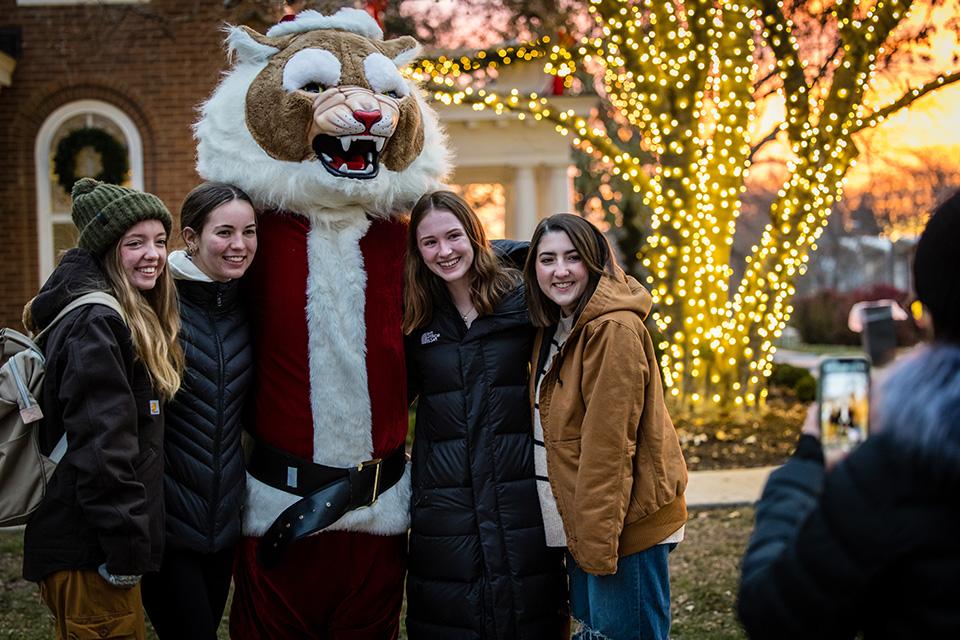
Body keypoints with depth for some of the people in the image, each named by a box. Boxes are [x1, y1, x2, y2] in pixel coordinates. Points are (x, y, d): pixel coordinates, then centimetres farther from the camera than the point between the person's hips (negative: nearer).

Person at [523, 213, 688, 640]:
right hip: (581, 524, 9)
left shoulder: (614, 329, -19)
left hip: (624, 522, -9)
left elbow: (609, 444, -22)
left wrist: (599, 541, -22)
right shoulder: (555, 328, 11)